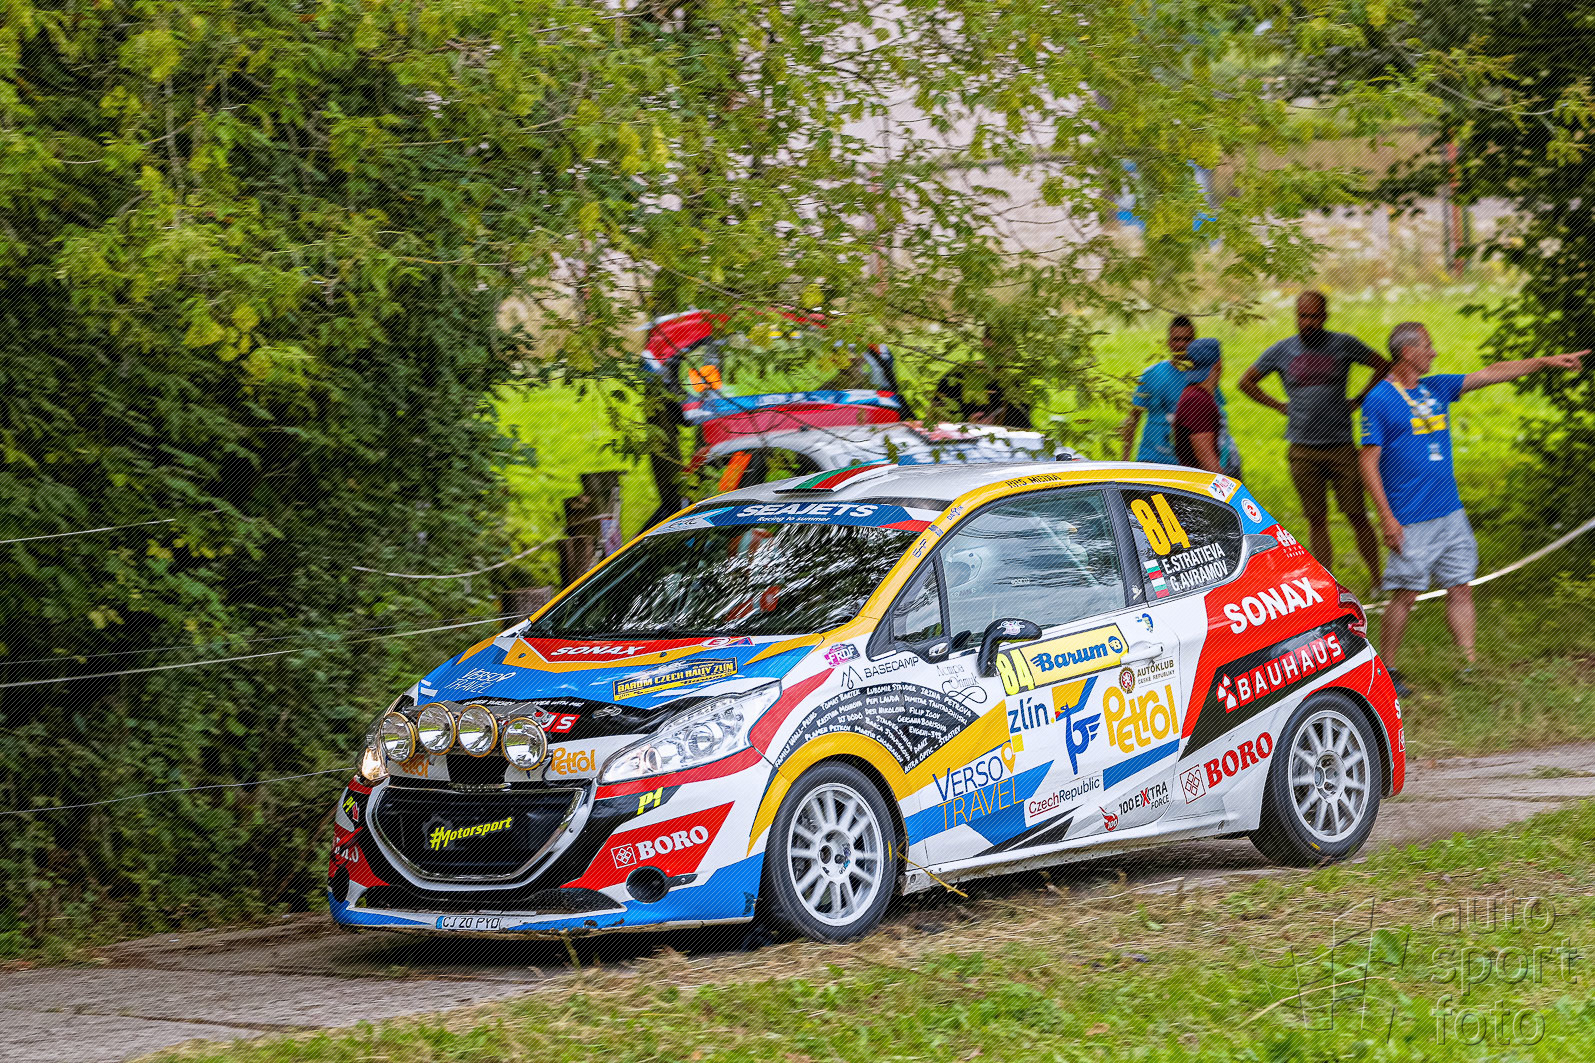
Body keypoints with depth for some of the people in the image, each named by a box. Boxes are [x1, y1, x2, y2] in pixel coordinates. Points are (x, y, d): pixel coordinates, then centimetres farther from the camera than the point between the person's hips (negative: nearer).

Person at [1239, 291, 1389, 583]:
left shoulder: (1343, 345, 0)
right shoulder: (1281, 351, 4)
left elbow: (1383, 367, 13)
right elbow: (1247, 381, 16)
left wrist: (1359, 400, 5)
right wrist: (1281, 406, 7)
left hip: (1341, 447, -1)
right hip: (1302, 450, 1)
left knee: (1357, 515, -3)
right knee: (1316, 519, 3)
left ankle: (1378, 581, 5)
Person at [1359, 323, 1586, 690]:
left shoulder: (1436, 388, 12)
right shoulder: (1379, 401, -8)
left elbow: (1490, 374, 14)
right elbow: (1368, 462, -10)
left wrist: (1545, 362, 9)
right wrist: (1387, 518, -16)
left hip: (1450, 514, 7)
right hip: (1410, 520, -7)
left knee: (1461, 588, 4)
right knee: (1405, 594, -3)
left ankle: (1470, 662, 6)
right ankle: (1385, 670, 8)